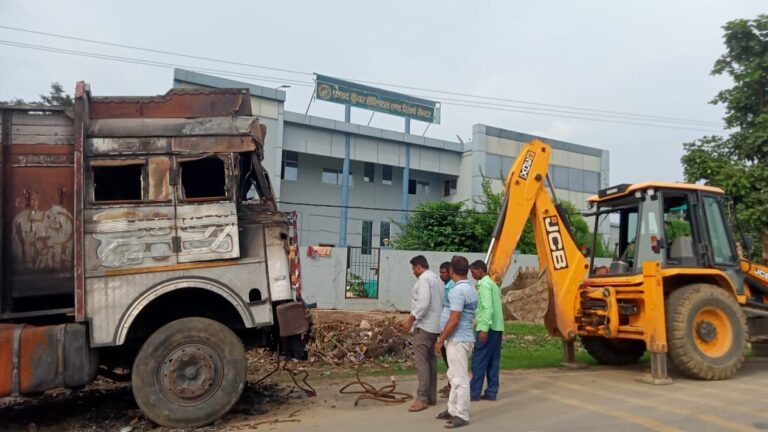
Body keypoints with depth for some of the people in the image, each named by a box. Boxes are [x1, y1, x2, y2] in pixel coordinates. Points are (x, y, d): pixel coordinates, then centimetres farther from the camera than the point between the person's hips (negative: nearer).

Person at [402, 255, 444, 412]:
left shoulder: (424, 279, -12)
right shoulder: (436, 278, 17)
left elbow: (423, 303, -23)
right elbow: (440, 303, 15)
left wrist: (410, 320, -20)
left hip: (424, 325, -10)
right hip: (434, 325, 10)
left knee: (421, 361, -11)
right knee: (430, 360, 13)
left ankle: (422, 399, -13)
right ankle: (431, 397, 18)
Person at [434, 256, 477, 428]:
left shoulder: (458, 291, -19)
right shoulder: (471, 289, 11)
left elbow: (454, 320, -22)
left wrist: (441, 340, -15)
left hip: (457, 340, -10)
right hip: (465, 337, 10)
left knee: (460, 378, -3)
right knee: (454, 376, 17)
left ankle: (462, 416, 4)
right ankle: (453, 410, 24)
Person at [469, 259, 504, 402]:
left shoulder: (484, 284, -11)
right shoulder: (493, 284, 18)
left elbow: (488, 308, -20)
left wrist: (484, 328, -23)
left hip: (488, 328, -9)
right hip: (497, 327, 9)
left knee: (478, 361, -3)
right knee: (493, 361, 9)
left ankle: (474, 392, 1)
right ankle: (491, 392, 11)